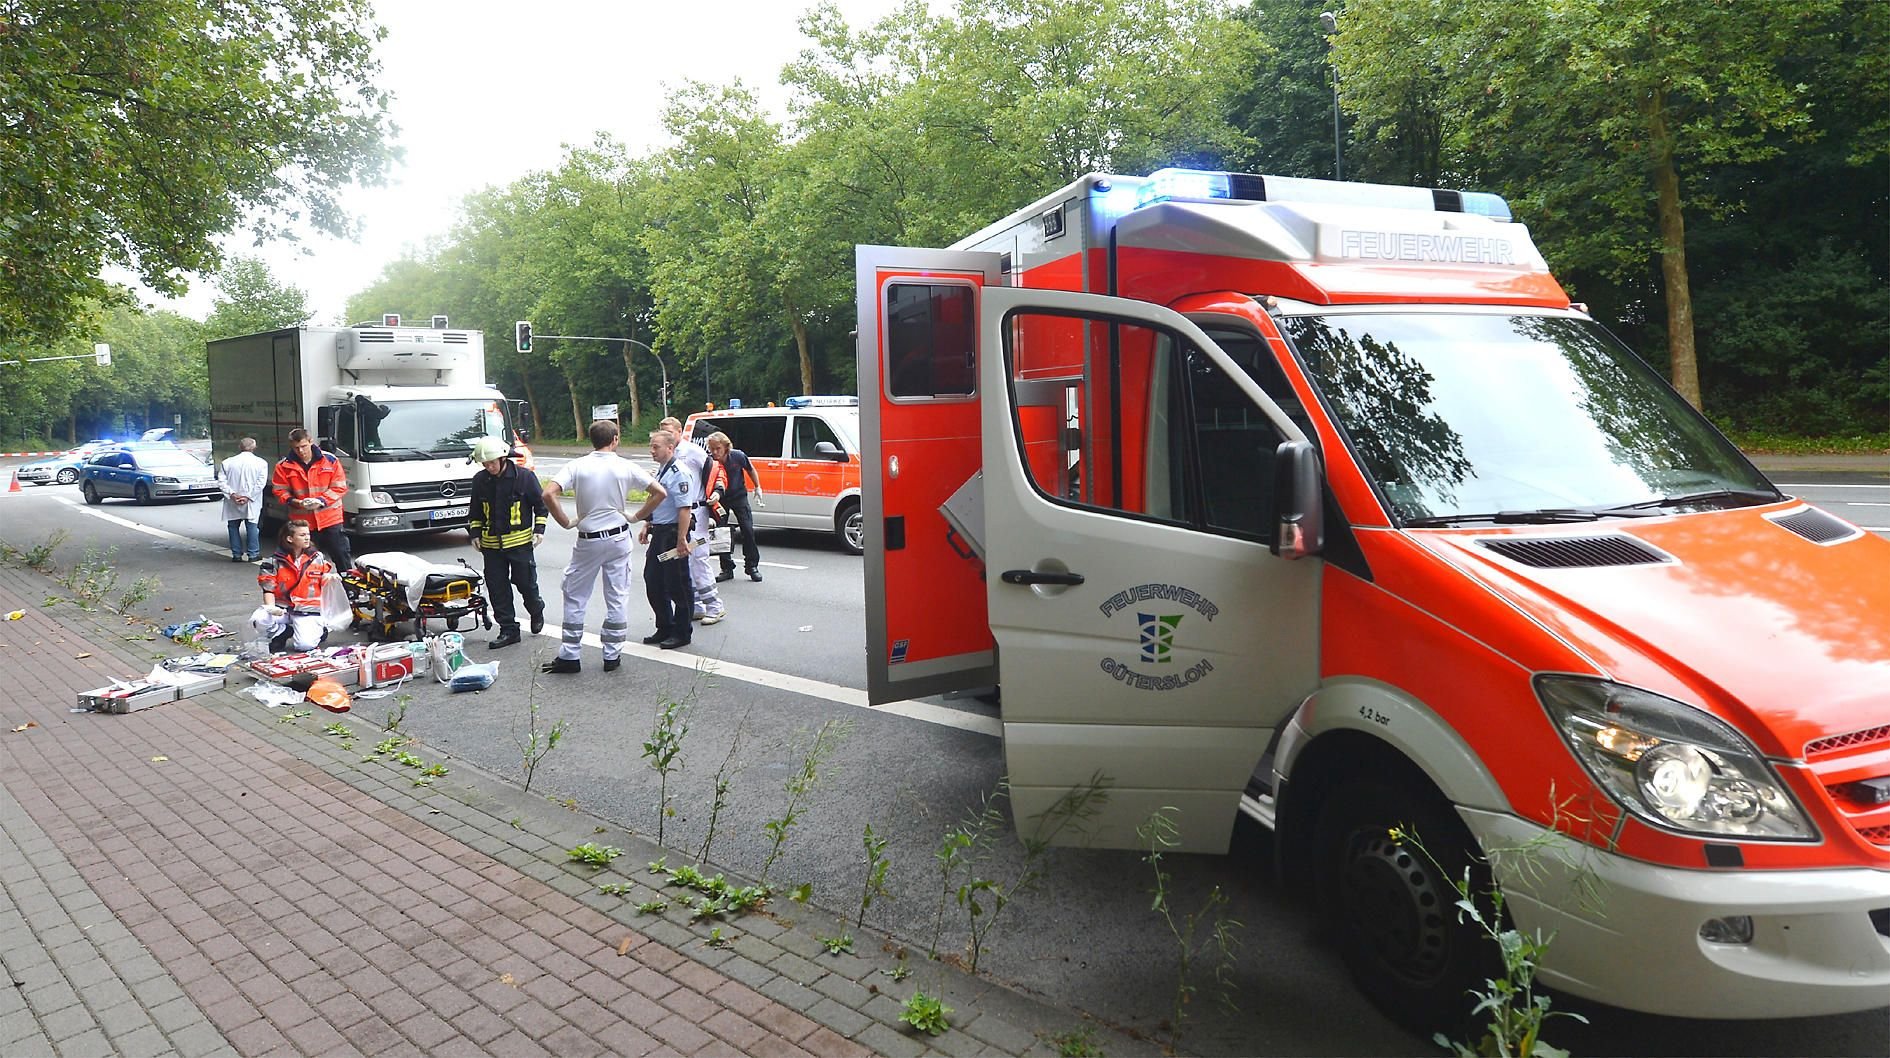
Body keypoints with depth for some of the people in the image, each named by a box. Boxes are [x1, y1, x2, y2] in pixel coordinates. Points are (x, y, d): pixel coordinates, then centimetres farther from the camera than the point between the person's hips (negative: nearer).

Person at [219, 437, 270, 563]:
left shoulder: (228, 462, 4)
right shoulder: (261, 463, -2)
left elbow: (223, 482, -3)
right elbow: (261, 482, -10)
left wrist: (232, 494, -8)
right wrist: (249, 496, -11)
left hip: (232, 504, 2)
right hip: (251, 504, -1)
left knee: (234, 527, 11)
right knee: (252, 526, 3)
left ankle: (236, 554, 12)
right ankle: (253, 554, 2)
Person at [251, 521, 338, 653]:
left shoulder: (318, 559, 4)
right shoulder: (275, 561, -1)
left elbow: (326, 582, 14)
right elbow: (268, 589, 0)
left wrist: (332, 578, -10)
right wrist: (271, 607, -18)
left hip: (308, 610, -1)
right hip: (282, 608, 1)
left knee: (305, 645, -22)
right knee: (258, 620, -27)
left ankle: (319, 630, 15)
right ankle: (282, 632, 5)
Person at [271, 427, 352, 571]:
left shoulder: (330, 460, -3)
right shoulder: (284, 466, 0)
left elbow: (340, 487, -2)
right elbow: (279, 491, 4)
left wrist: (321, 500, -16)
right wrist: (294, 501, -15)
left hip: (330, 520, -1)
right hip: (301, 522, 1)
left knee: (342, 556, 4)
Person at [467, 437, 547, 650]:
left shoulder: (524, 477, -8)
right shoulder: (480, 480, 3)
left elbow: (540, 504, 1)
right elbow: (476, 510, 16)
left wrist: (539, 529, -7)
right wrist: (475, 533, 7)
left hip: (520, 541, -4)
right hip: (491, 543, 4)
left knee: (526, 582, 5)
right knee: (497, 588, 3)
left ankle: (537, 612, 35)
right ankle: (508, 630, 12)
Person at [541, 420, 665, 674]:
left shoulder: (577, 466, -6)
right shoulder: (626, 467, -5)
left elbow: (549, 494, -17)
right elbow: (660, 492, -5)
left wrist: (566, 522, -6)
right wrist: (636, 516, 5)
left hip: (588, 540, -1)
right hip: (619, 539, 1)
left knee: (575, 597, 10)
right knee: (617, 598, 9)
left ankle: (569, 656, 12)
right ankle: (612, 655, 13)